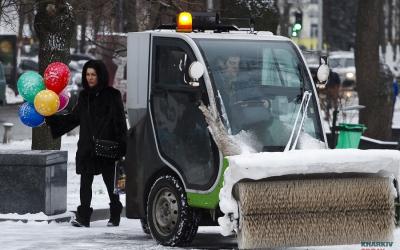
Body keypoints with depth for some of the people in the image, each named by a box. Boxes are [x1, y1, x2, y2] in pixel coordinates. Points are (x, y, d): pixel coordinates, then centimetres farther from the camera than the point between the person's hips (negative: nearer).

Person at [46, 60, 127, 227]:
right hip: (87, 148, 5)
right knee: (85, 182, 0)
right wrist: (51, 118, 8)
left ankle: (115, 217, 17)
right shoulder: (84, 96, 12)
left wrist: (121, 146, -13)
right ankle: (83, 218, 0)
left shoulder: (112, 95, -4)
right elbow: (73, 118, 17)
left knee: (110, 182, 5)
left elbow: (119, 122, -7)